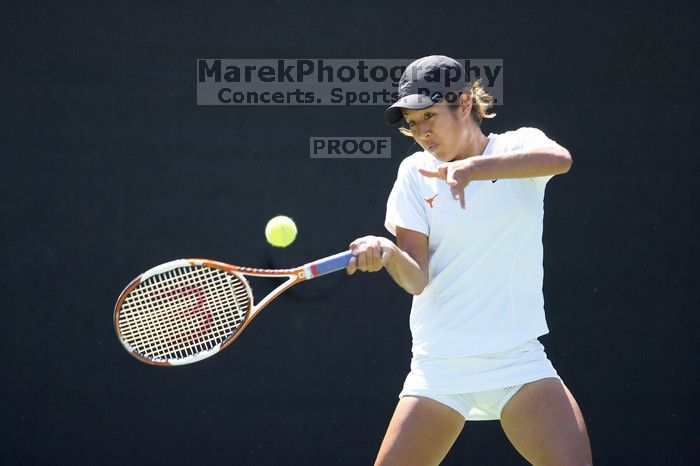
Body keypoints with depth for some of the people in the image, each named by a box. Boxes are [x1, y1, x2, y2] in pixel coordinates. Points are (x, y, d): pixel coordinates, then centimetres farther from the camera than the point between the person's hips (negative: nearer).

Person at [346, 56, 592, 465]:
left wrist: (473, 167, -35)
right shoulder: (415, 174, 5)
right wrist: (387, 253, -27)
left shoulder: (520, 146, 2)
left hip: (518, 359, -1)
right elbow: (417, 279, -4)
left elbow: (559, 159, -24)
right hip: (439, 366, 1)